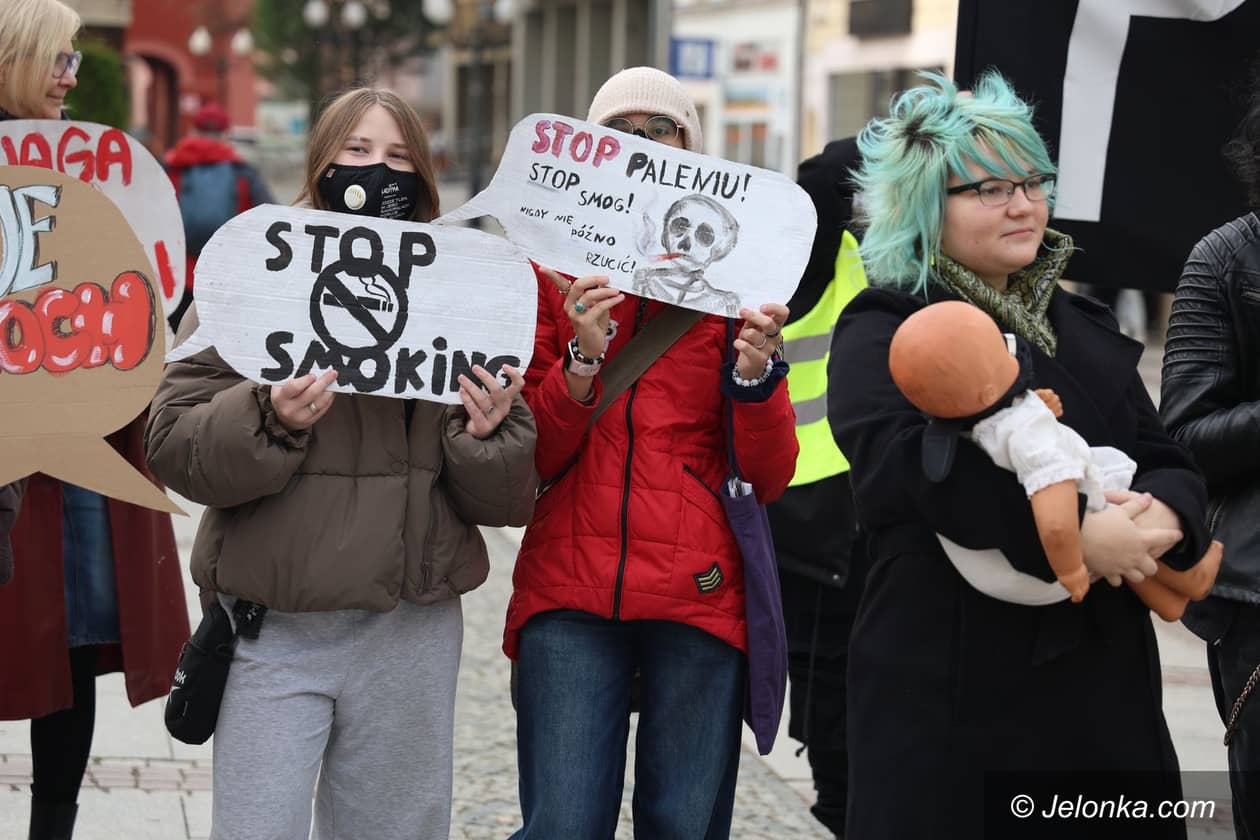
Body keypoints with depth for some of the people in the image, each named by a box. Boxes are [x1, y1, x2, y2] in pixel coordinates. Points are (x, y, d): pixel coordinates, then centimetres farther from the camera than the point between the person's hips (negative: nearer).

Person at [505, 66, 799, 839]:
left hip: (700, 594, 0)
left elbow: (771, 476, 4)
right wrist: (582, 358, -13)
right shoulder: (554, 279, 8)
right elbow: (532, 459, 2)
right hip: (572, 591, 0)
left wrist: (754, 373, -14)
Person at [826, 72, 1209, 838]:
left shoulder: (1085, 329, 17)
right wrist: (1071, 532, -28)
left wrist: (1163, 513, -12)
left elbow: (1167, 459, 13)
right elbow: (912, 464, -20)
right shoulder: (885, 330, -3)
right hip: (950, 685, -6)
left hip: (1100, 672, 6)